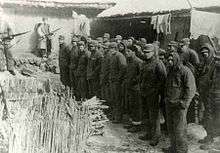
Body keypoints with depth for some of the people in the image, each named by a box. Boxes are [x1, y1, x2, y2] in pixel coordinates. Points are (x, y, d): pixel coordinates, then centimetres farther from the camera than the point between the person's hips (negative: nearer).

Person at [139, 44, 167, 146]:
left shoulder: (158, 63, -12)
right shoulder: (144, 63, 14)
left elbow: (163, 78, -16)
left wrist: (157, 90, -17)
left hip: (153, 93, -9)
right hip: (144, 93, 9)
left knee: (154, 115, -3)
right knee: (146, 114, 16)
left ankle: (155, 136, 6)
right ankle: (149, 134, 29)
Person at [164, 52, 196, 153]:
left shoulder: (185, 71, -13)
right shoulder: (170, 72, 12)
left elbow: (191, 89, -16)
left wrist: (184, 102, -19)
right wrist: (166, 99, 19)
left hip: (179, 104, -8)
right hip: (169, 103, 8)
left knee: (179, 129, -5)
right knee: (171, 127, 14)